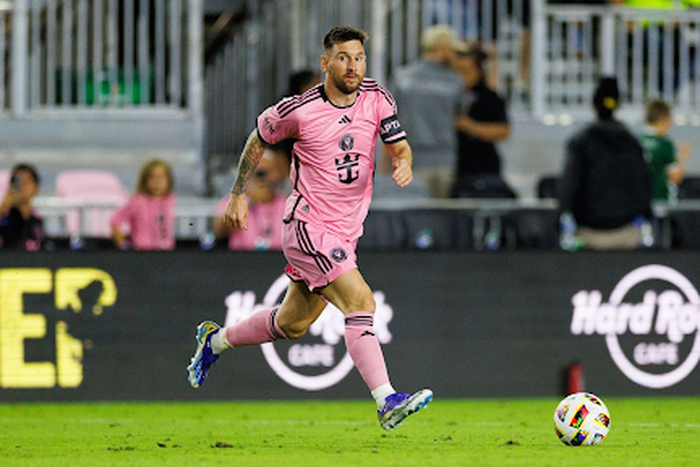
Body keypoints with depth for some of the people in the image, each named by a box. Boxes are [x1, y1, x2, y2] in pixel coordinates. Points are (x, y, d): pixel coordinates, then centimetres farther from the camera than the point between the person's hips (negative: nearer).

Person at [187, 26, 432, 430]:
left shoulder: (377, 99, -2)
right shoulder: (298, 110, -12)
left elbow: (399, 145, 1)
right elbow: (259, 140, 6)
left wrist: (404, 163, -23)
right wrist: (238, 195, 9)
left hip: (346, 231, 6)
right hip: (308, 226, -6)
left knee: (292, 325, 19)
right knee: (361, 302, -23)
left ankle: (215, 340, 42)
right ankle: (387, 402, -29)